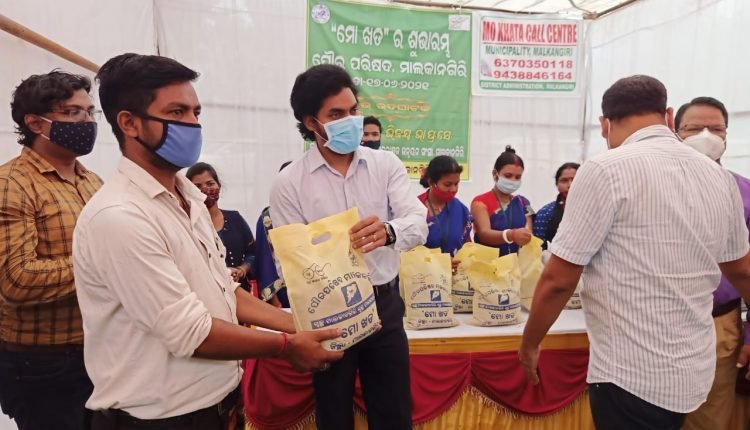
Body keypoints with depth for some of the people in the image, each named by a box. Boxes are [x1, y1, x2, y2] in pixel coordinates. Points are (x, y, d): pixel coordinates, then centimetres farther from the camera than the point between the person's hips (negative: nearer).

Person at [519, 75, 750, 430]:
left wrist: (529, 345, -2)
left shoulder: (606, 170, -17)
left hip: (632, 373, -7)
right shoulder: (719, 177, 4)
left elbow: (558, 280, -17)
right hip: (694, 369, 7)